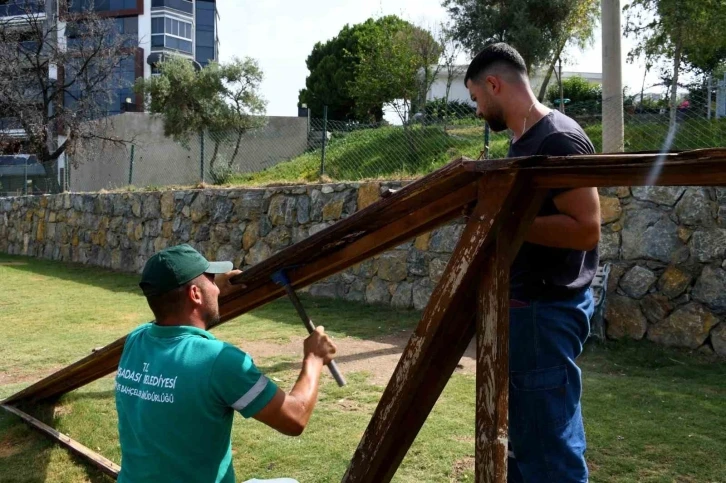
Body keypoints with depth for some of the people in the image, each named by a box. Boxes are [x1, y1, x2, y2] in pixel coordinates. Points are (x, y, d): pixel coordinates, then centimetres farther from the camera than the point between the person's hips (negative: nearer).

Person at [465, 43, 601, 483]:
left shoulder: (559, 139, -17)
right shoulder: (523, 141, 12)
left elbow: (585, 228, -24)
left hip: (548, 310, -10)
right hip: (524, 304, 10)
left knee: (550, 447, 0)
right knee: (526, 438, 22)